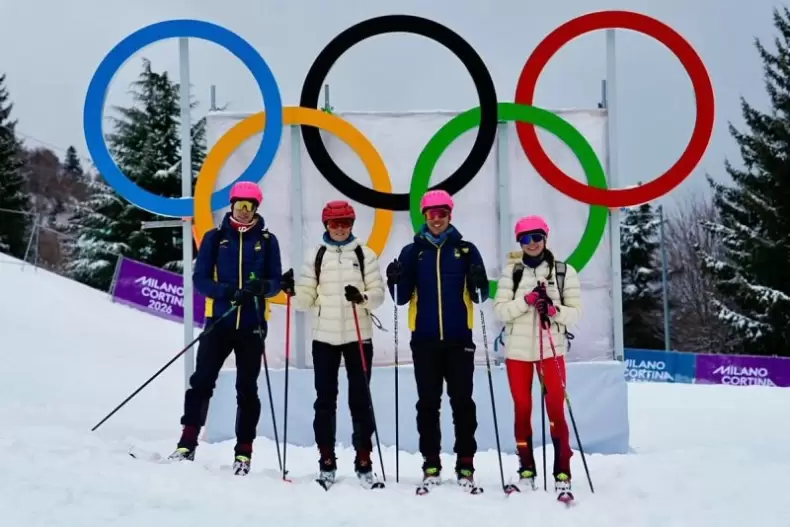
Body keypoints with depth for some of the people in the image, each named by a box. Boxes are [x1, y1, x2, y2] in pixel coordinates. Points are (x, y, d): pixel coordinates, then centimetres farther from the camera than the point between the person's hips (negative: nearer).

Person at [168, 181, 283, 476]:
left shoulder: (267, 240, 6)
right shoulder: (215, 237, 5)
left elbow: (276, 282, 5)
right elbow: (200, 279, 0)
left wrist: (263, 287, -18)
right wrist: (227, 291, -18)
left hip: (252, 325, 0)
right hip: (218, 321, 0)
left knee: (247, 389, 5)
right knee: (201, 381, -5)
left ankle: (244, 452, 10)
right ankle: (187, 444, 2)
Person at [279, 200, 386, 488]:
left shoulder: (365, 255, 2)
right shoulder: (316, 256, 7)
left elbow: (378, 294, -2)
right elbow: (307, 300, 5)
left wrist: (362, 298, -21)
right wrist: (292, 291, -14)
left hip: (358, 336, -1)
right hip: (324, 337, 2)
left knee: (360, 399, 1)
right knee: (325, 400, 5)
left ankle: (364, 463, 8)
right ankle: (326, 463, 13)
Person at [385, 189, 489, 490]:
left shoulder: (465, 250, 5)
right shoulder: (412, 251, 6)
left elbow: (479, 296, 4)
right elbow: (402, 298, 5)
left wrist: (478, 283, -17)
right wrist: (395, 281, -15)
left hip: (459, 339, -1)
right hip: (425, 340, 1)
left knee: (462, 403, 2)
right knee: (428, 403, 4)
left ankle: (465, 465, 8)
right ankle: (431, 465, 11)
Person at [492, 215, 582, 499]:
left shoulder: (564, 271, 0)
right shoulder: (511, 271, 4)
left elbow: (575, 312, -1)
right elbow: (500, 310, -3)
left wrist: (554, 310, -20)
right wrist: (526, 300, -19)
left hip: (551, 349, -2)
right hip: (517, 350, 2)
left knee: (556, 409, -6)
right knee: (522, 409, 7)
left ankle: (562, 473, -1)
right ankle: (526, 470, 17)